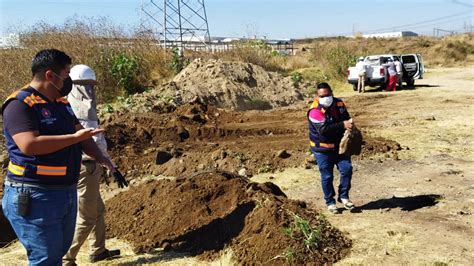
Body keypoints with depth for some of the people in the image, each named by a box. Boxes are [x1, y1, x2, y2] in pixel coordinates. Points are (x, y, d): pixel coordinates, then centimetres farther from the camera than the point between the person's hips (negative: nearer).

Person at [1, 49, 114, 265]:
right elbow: (29, 145, -27)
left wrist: (104, 161, 3)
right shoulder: (20, 104, -14)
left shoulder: (61, 103, 14)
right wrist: (75, 137, -22)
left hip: (67, 192, 9)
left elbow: (81, 137, 17)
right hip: (35, 197, -8)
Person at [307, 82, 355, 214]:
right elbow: (323, 129, -33)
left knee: (347, 169, -2)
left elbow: (346, 119, 13)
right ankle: (330, 202, 21)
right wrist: (342, 125, -40)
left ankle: (343, 196, 17)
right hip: (323, 149, -5)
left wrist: (350, 125, -10)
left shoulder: (339, 104, -1)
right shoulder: (315, 111, -21)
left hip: (339, 146, 5)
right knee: (327, 176, 4)